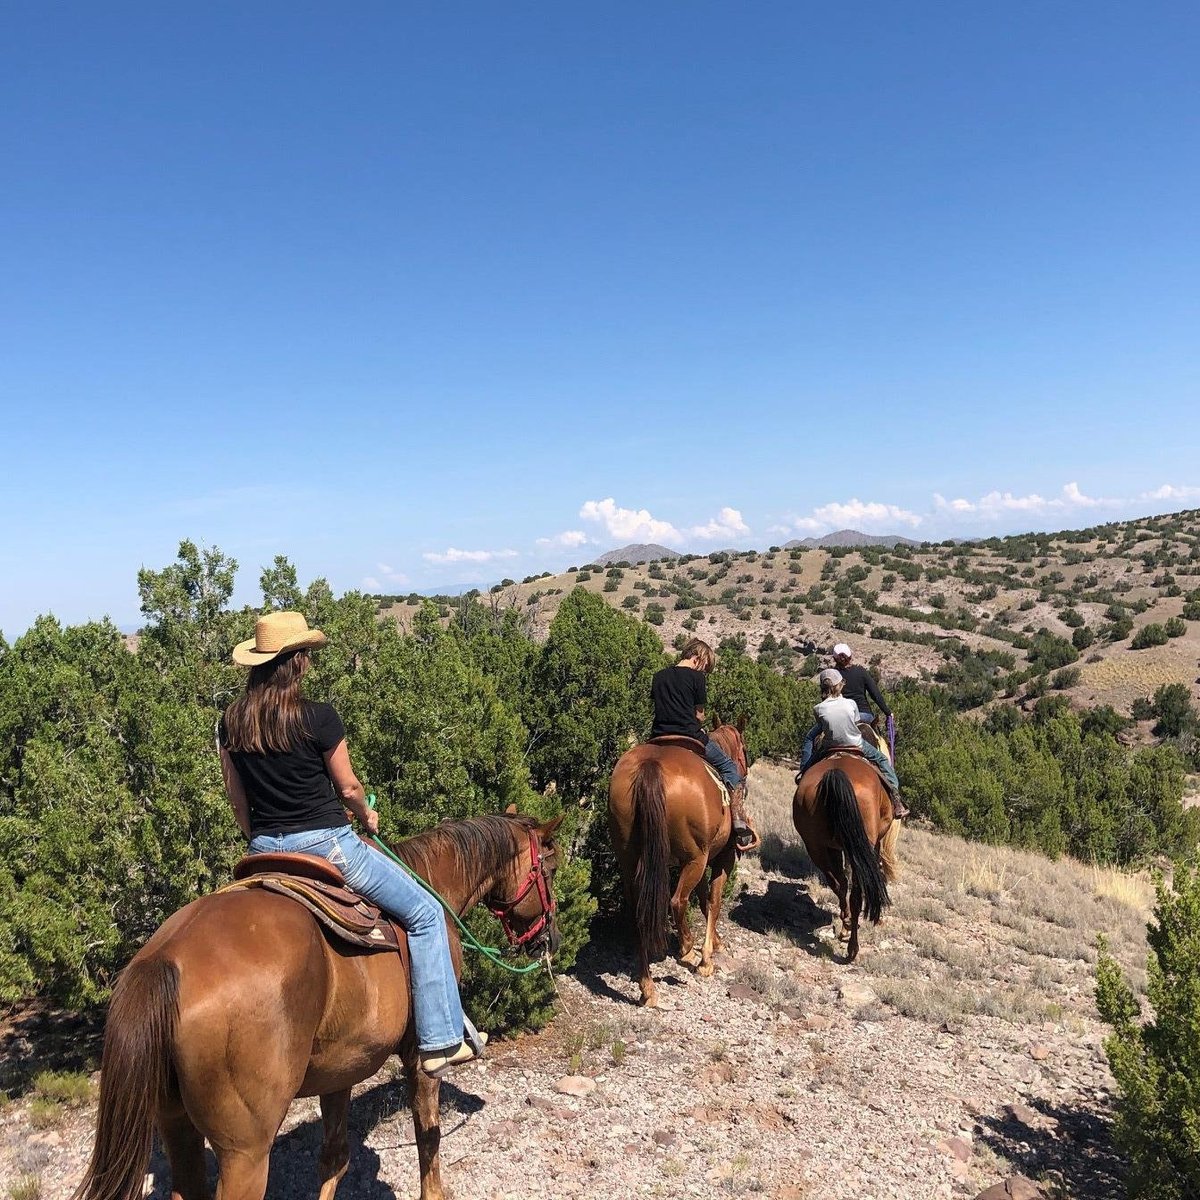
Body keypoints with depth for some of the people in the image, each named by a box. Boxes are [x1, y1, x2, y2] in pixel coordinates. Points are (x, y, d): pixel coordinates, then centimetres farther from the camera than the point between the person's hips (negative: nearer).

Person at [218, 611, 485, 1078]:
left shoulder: (231, 722, 2)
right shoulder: (318, 717, -16)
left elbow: (236, 798, 9)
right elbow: (348, 786, -5)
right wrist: (367, 816, 15)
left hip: (265, 852, 7)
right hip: (324, 843, -6)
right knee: (425, 914, 7)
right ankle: (441, 1040, 8)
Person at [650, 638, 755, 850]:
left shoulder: (659, 676, 13)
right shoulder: (696, 677, -3)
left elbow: (659, 705, 15)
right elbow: (699, 714, 0)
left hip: (658, 737, 5)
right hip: (689, 736, -5)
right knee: (728, 767, 12)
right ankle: (737, 821, 3)